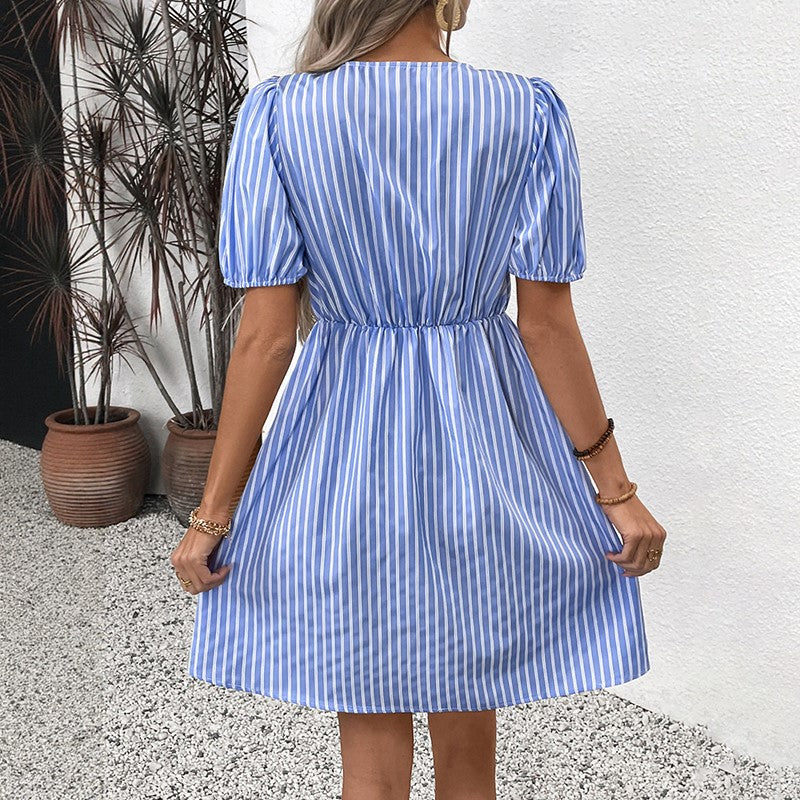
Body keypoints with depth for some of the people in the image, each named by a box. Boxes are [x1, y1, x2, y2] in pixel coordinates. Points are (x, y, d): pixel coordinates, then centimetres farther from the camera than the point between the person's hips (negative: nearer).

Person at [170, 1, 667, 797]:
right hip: (485, 437, 1)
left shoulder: (277, 113, -8)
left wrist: (214, 511, -2)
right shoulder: (529, 112, -7)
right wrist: (615, 489, 1)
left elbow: (266, 334, -10)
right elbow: (548, 325, -8)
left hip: (346, 441, 0)